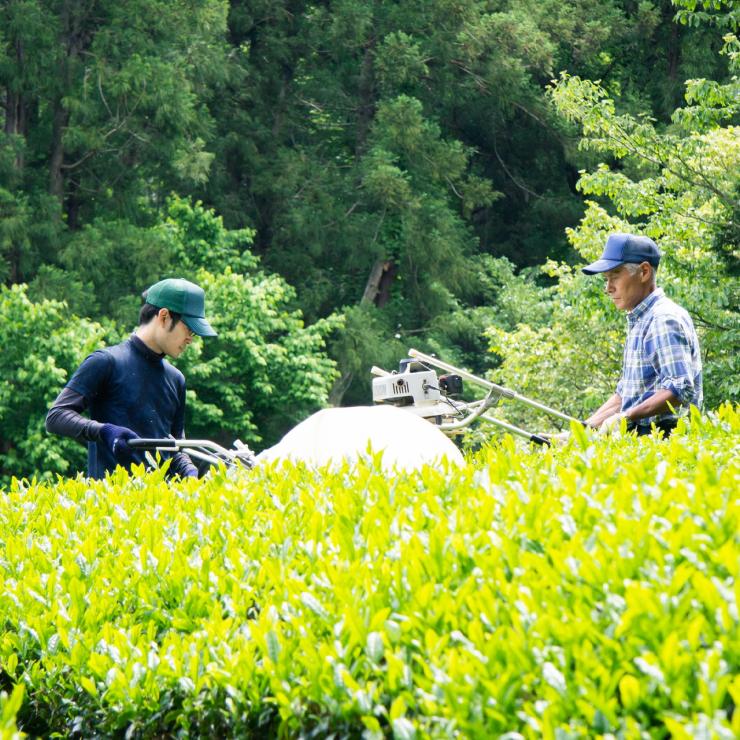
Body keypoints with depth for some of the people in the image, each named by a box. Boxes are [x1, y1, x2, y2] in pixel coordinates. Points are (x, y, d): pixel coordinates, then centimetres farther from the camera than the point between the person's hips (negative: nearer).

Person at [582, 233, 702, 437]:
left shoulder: (665, 319, -9)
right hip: (638, 435, 9)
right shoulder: (638, 321, 22)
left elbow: (681, 390, -19)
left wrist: (626, 417, -25)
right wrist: (585, 429, 15)